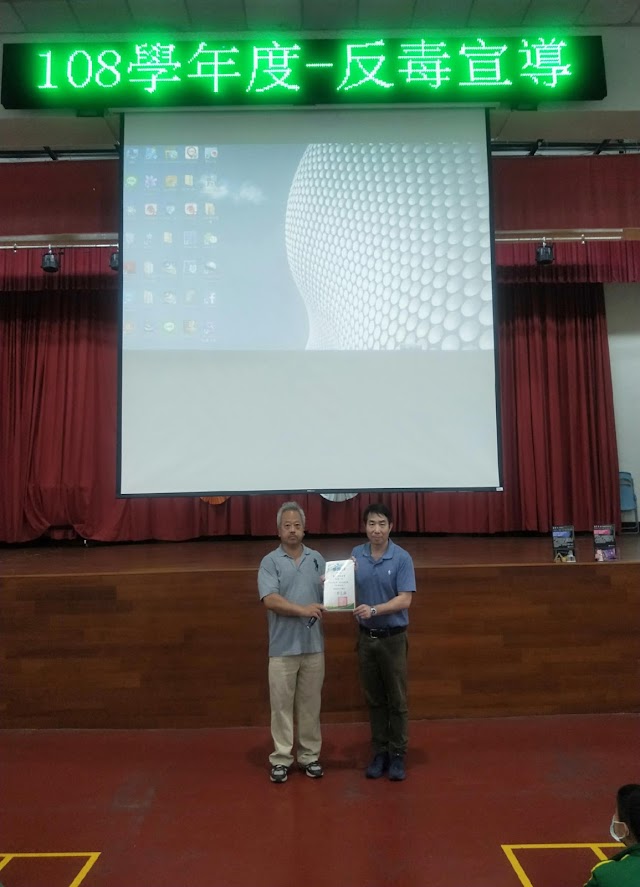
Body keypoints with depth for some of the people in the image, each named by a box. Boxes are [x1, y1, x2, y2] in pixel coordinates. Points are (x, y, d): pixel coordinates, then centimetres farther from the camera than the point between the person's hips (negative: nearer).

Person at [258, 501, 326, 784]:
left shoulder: (317, 559, 8)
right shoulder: (270, 562, -4)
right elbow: (270, 600, -15)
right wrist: (302, 610, -25)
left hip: (313, 645, 3)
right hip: (283, 647, -3)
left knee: (310, 703, 12)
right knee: (282, 704, 6)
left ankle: (309, 755, 25)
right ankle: (281, 758, 18)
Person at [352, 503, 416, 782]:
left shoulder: (402, 558, -12)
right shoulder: (355, 555, 1)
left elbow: (405, 600, -17)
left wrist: (374, 609, -30)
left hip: (393, 637, -3)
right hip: (366, 637, 4)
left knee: (397, 700, 5)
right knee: (374, 700, 12)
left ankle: (397, 755, 17)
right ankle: (380, 752, 23)